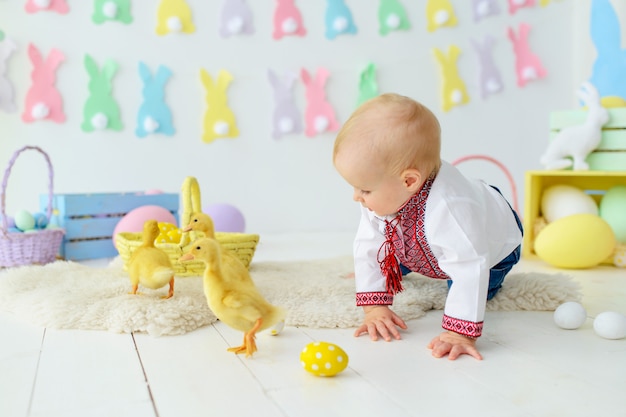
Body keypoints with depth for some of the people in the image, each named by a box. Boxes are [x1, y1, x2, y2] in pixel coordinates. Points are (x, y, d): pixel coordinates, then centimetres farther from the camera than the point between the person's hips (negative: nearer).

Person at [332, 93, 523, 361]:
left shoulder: (449, 210, -54)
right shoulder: (384, 196, -32)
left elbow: (469, 272, -54)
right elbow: (367, 246, -26)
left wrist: (460, 334, -57)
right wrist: (375, 308, -31)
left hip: (493, 245, -5)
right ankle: (390, 267, 46)